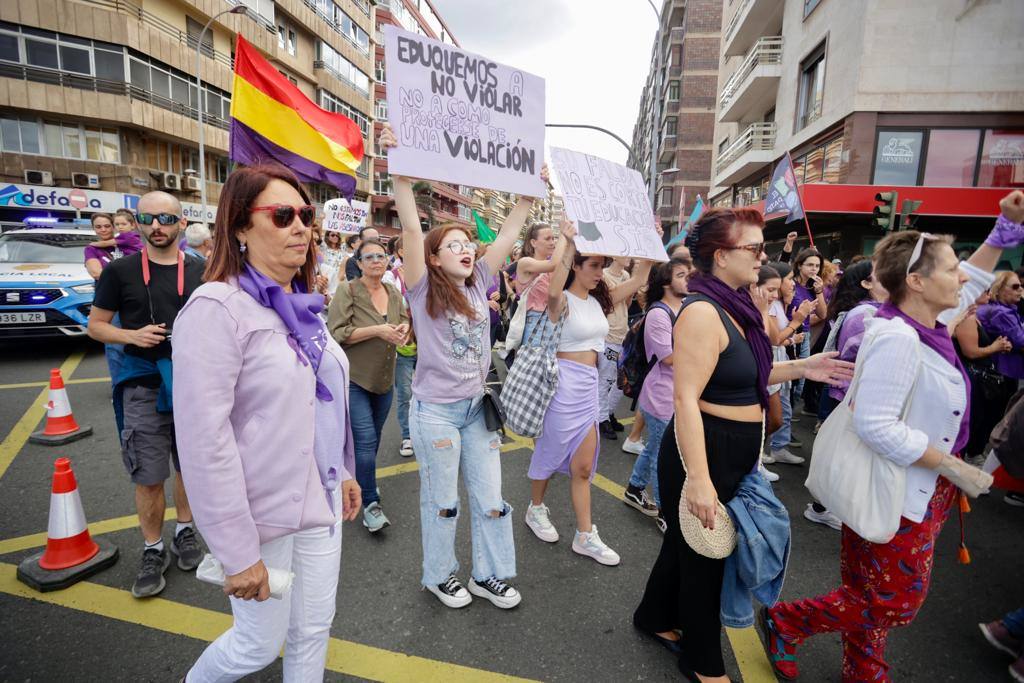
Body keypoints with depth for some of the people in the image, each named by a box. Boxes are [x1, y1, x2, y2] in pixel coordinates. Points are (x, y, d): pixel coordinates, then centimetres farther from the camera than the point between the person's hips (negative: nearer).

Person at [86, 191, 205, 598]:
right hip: (143, 388, -1)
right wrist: (131, 336, -15)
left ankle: (185, 531, 35)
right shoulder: (120, 271, -2)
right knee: (148, 478, 4)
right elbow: (95, 325, 3)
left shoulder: (200, 271, 2)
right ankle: (153, 550, 22)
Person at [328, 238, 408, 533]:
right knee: (366, 440, -7)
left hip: (385, 378, 6)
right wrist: (377, 331, -25)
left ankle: (362, 480, 42)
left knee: (373, 439, 19)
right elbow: (336, 333, -18)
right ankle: (370, 503, 8)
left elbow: (406, 322, 15)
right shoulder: (347, 290, -11)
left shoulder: (394, 293, 6)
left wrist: (404, 330, -10)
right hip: (354, 379, -6)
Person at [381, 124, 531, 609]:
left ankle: (489, 575, 32)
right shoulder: (424, 290, -9)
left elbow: (508, 235, 5)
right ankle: (439, 575, 34)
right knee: (442, 501, 11)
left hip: (478, 407, 5)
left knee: (491, 498, 13)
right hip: (435, 410, -5)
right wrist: (400, 170, -27)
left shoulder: (478, 284, 4)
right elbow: (411, 228, -20)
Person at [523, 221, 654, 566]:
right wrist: (566, 240, -32)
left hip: (589, 385, 7)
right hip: (564, 382, -7)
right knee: (550, 451, 13)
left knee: (583, 465, 11)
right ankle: (536, 509, 37)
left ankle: (585, 536, 21)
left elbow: (637, 279, 11)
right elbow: (552, 287, -37)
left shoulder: (599, 301, 9)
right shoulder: (562, 301, -12)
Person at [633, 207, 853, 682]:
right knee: (704, 555, 10)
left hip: (732, 455, 9)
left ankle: (656, 618, 46)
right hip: (705, 453, -9)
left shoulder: (733, 306, 6)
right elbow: (686, 399, -27)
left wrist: (800, 368, 6)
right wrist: (698, 479, -30)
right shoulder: (702, 312, -22)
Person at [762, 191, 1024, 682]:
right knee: (894, 603, 5)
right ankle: (786, 622, 20)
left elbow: (970, 285, 24)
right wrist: (954, 467, -22)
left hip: (918, 491, 9)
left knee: (877, 596, 21)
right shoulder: (898, 339, -26)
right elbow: (876, 425, -32)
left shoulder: (925, 325, 3)